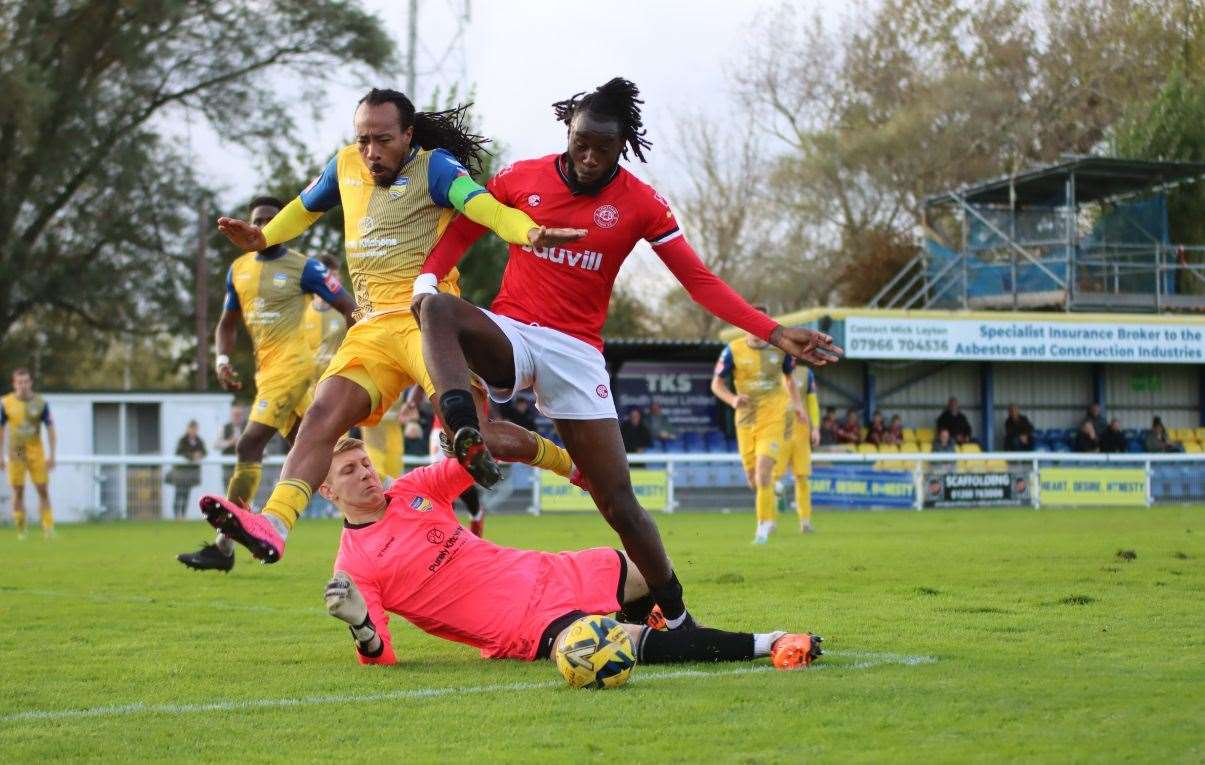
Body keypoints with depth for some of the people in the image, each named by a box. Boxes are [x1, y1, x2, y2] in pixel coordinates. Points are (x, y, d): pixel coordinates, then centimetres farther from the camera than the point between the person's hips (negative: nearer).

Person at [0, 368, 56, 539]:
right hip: (15, 453, 0)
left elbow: (50, 428, 3)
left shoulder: (40, 402, -2)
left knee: (43, 490, -5)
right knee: (18, 492, 2)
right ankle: (20, 530, 11)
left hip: (36, 452, 0)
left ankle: (48, 528, -3)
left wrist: (52, 455, -2)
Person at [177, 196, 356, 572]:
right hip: (266, 370, 8)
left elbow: (349, 308, -4)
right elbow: (228, 322, 24)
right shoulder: (239, 269, 14)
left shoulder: (303, 268, -6)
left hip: (291, 366, -8)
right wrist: (222, 360, 6)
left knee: (249, 445, -16)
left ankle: (223, 548, -18)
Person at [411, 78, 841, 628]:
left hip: (576, 354, 0)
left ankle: (675, 614, 8)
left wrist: (775, 334, -11)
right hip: (508, 334, 0)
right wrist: (424, 280, -9)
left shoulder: (640, 204, 0)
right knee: (437, 309, -34)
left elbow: (700, 282, -1)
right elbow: (461, 231, 11)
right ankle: (465, 436, -55)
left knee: (618, 500, -6)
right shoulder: (522, 177, 2)